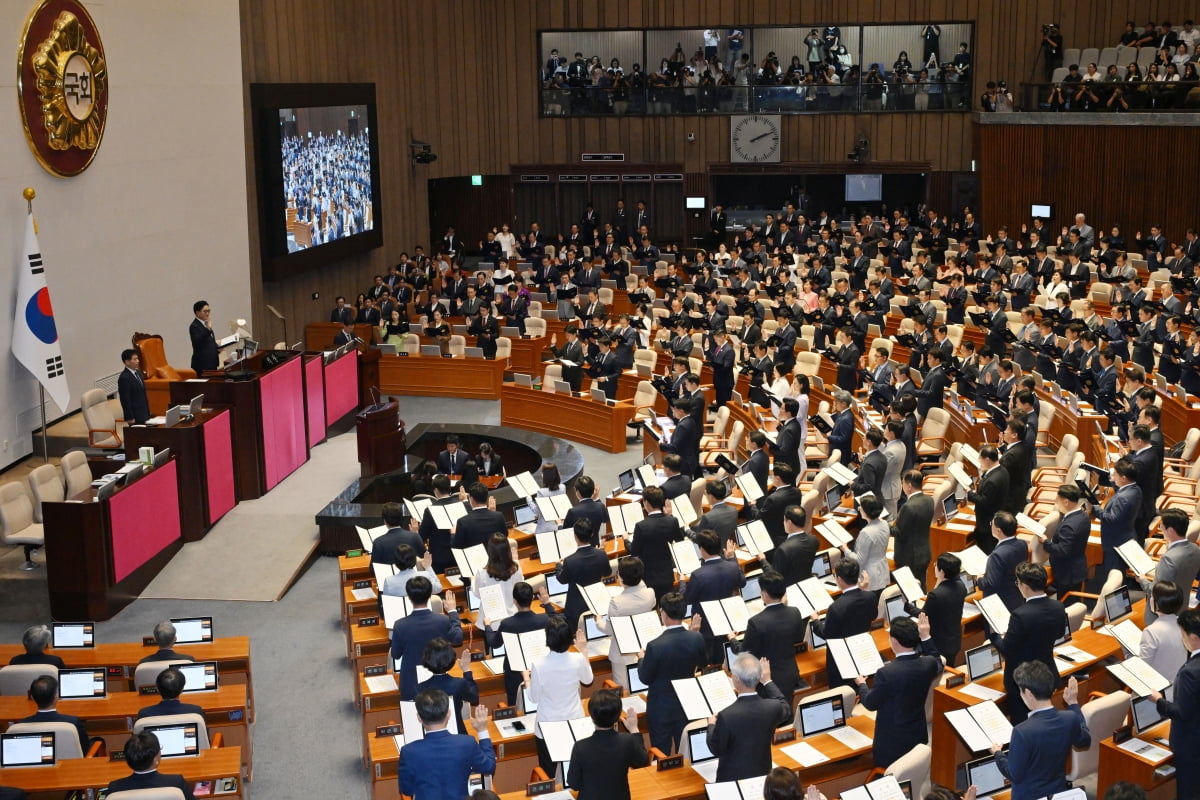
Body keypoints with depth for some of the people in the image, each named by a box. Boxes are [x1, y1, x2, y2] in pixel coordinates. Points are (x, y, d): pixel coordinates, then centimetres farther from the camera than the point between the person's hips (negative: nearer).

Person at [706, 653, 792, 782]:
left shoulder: (726, 716, -28)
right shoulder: (773, 708, -17)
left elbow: (716, 750, -12)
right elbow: (786, 709, 10)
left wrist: (712, 725, 6)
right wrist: (767, 681, 17)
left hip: (732, 778, -3)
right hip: (762, 776, 4)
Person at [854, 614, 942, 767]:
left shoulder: (886, 673, -29)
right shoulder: (928, 664, -12)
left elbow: (870, 704, -12)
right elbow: (938, 664, 16)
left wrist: (861, 684, 8)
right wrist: (925, 637, 14)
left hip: (892, 742, -6)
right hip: (919, 736, 6)